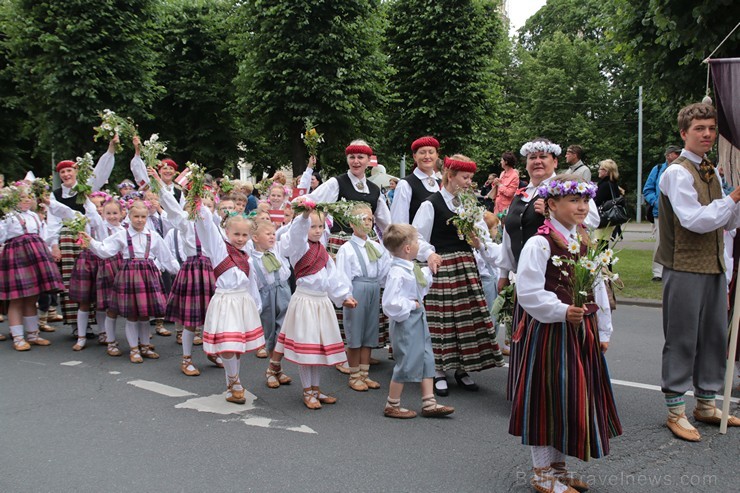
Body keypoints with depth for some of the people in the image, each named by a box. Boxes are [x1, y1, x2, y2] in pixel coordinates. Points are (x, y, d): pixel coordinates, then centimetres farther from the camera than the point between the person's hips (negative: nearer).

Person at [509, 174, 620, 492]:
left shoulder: (585, 242, 11)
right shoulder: (539, 243, -13)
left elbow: (599, 288, 15)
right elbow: (528, 292, -20)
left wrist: (603, 332, 15)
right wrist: (563, 312, -25)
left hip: (584, 332, 8)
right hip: (552, 332, -8)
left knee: (578, 398, 14)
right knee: (550, 398, 0)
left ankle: (557, 466, 31)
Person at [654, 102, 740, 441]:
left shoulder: (711, 172, 15)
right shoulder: (677, 172, -12)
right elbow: (696, 220, -21)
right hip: (685, 269, -8)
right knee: (682, 339, -1)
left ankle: (706, 405, 27)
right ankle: (675, 411, 10)